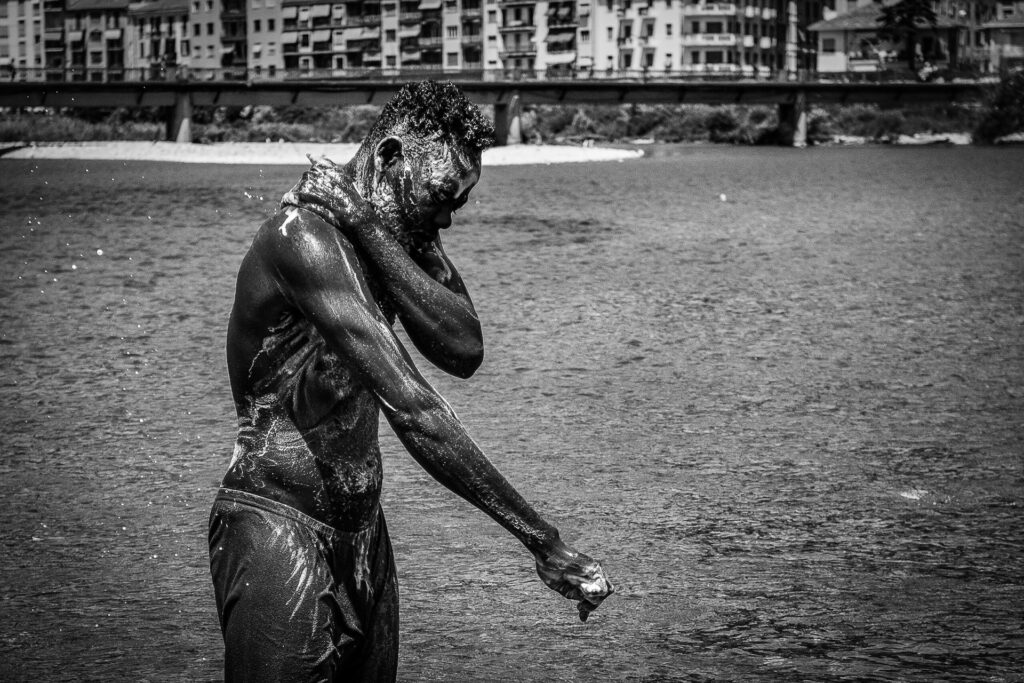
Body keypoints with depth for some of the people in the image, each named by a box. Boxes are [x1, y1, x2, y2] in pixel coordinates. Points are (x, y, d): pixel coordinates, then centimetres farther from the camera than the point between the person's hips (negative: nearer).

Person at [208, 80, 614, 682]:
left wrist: (371, 230, -18)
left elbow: (464, 351, -9)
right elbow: (409, 407, -28)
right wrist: (542, 542, -30)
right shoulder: (306, 235, -21)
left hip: (361, 534, 9)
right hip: (278, 531, -9)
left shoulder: (395, 232, 8)